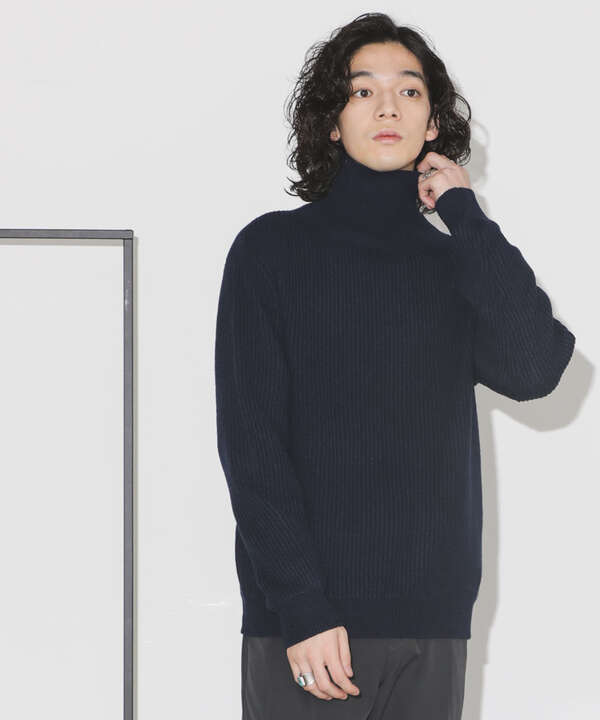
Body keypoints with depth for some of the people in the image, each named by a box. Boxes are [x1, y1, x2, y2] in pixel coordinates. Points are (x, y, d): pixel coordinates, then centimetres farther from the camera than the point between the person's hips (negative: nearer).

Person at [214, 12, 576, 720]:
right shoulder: (273, 250, 1)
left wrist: (466, 216, -4)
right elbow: (250, 446, -5)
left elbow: (533, 370, -7)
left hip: (432, 619, 3)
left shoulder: (455, 263, 12)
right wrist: (301, 607, -14)